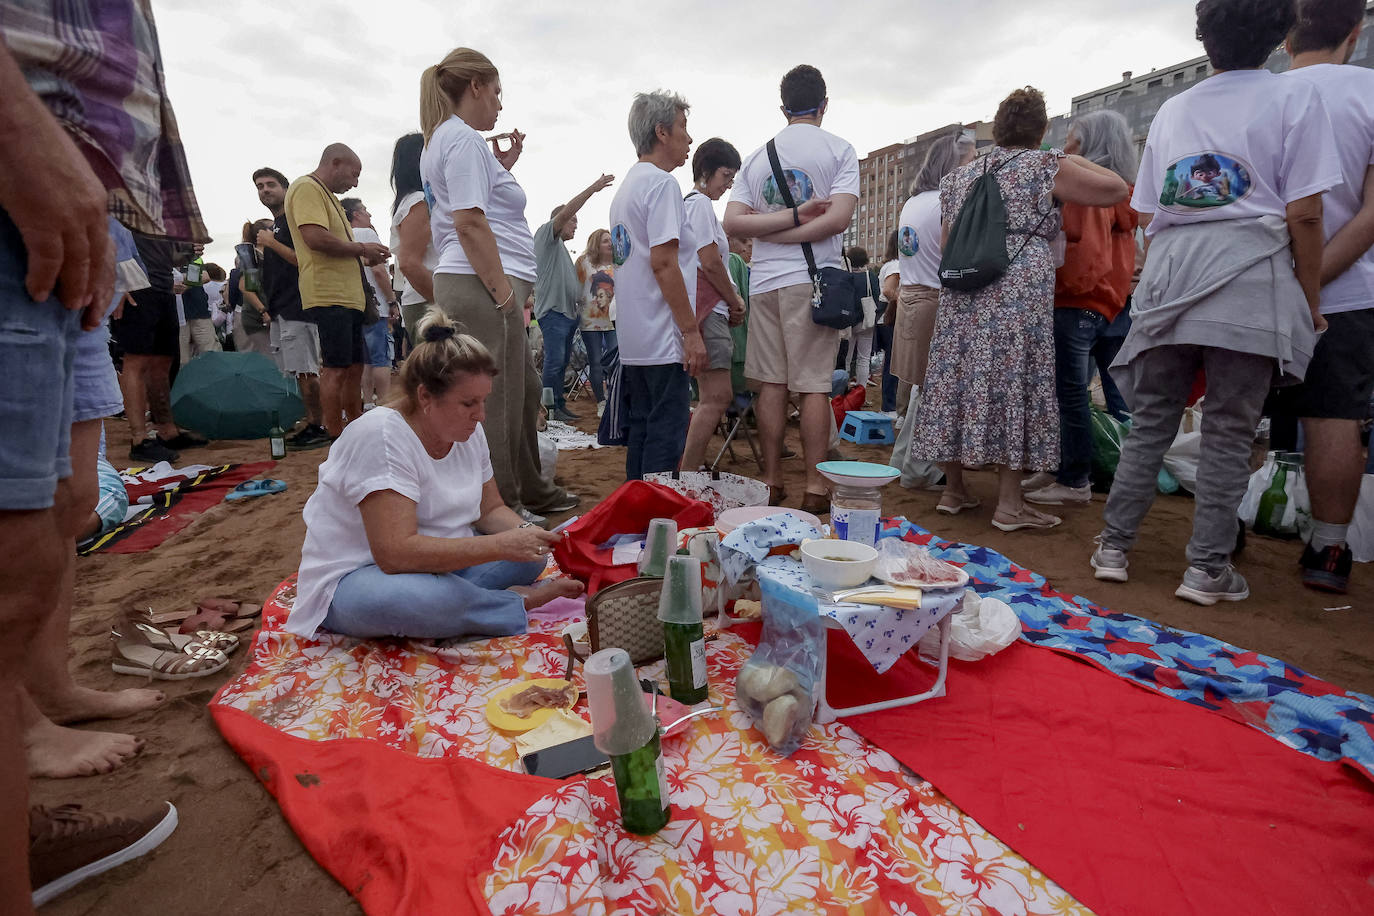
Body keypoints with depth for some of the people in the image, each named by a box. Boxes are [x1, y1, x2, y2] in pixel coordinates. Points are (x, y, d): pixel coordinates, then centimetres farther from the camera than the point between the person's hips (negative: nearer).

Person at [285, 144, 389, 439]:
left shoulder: (327, 195, 27)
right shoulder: (307, 188, -6)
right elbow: (316, 237, -20)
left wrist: (364, 259, 13)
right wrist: (361, 248, -9)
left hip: (347, 295, 10)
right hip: (328, 294, -10)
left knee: (355, 366, 12)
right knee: (336, 368, -11)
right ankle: (336, 438, -7)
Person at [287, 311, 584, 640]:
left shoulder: (469, 431, -1)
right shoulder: (382, 437, -24)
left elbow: (491, 510, 9)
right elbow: (396, 553, -32)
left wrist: (528, 533, -14)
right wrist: (501, 545, -34)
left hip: (436, 561, 8)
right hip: (351, 580, -7)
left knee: (531, 556, -8)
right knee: (432, 598, -39)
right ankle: (518, 602, -13)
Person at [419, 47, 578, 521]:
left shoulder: (444, 140, 24)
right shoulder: (462, 138, -8)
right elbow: (470, 223, -18)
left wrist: (502, 167, 23)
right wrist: (504, 292, -20)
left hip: (481, 286, 11)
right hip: (483, 287, -11)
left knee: (523, 391, 17)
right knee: (496, 401, -6)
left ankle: (531, 491, 28)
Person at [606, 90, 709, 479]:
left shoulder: (626, 186, 20)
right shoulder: (662, 183, -9)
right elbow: (663, 263, -18)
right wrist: (691, 331, -17)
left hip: (634, 340, 10)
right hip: (663, 340, -10)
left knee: (641, 430, 14)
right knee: (666, 434, -5)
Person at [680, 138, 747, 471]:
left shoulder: (694, 203, 25)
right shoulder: (700, 203, -6)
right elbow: (711, 263, -14)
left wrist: (732, 302, 12)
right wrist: (736, 303, -2)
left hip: (712, 309, 11)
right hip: (708, 309, -11)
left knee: (714, 397, 11)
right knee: (716, 396, -15)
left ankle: (696, 466, 15)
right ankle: (687, 475, -14)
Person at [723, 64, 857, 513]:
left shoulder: (757, 156, 14)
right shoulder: (839, 150, 4)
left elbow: (733, 222, 2)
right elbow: (839, 218, -10)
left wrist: (788, 217, -3)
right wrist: (796, 224, -2)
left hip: (764, 281, 3)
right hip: (813, 278, -3)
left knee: (771, 383, 6)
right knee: (814, 385, -2)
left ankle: (772, 482, 11)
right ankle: (815, 487, 0)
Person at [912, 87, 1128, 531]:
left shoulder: (959, 175, 20)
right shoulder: (1046, 165, 4)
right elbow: (1117, 190, 7)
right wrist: (1077, 161, 21)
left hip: (961, 294, 5)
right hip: (1019, 289, -5)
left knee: (958, 377, 6)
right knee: (1013, 381, -4)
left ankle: (953, 489, 13)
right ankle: (1009, 503, -2)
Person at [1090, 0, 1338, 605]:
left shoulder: (1172, 111, 17)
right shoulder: (1294, 98, 5)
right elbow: (1304, 213, -2)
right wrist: (1311, 301, 4)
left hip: (1169, 278, 3)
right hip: (1249, 279, -3)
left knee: (1150, 421, 7)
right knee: (1229, 431, 1)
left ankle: (1113, 546, 8)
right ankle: (1207, 570, 5)